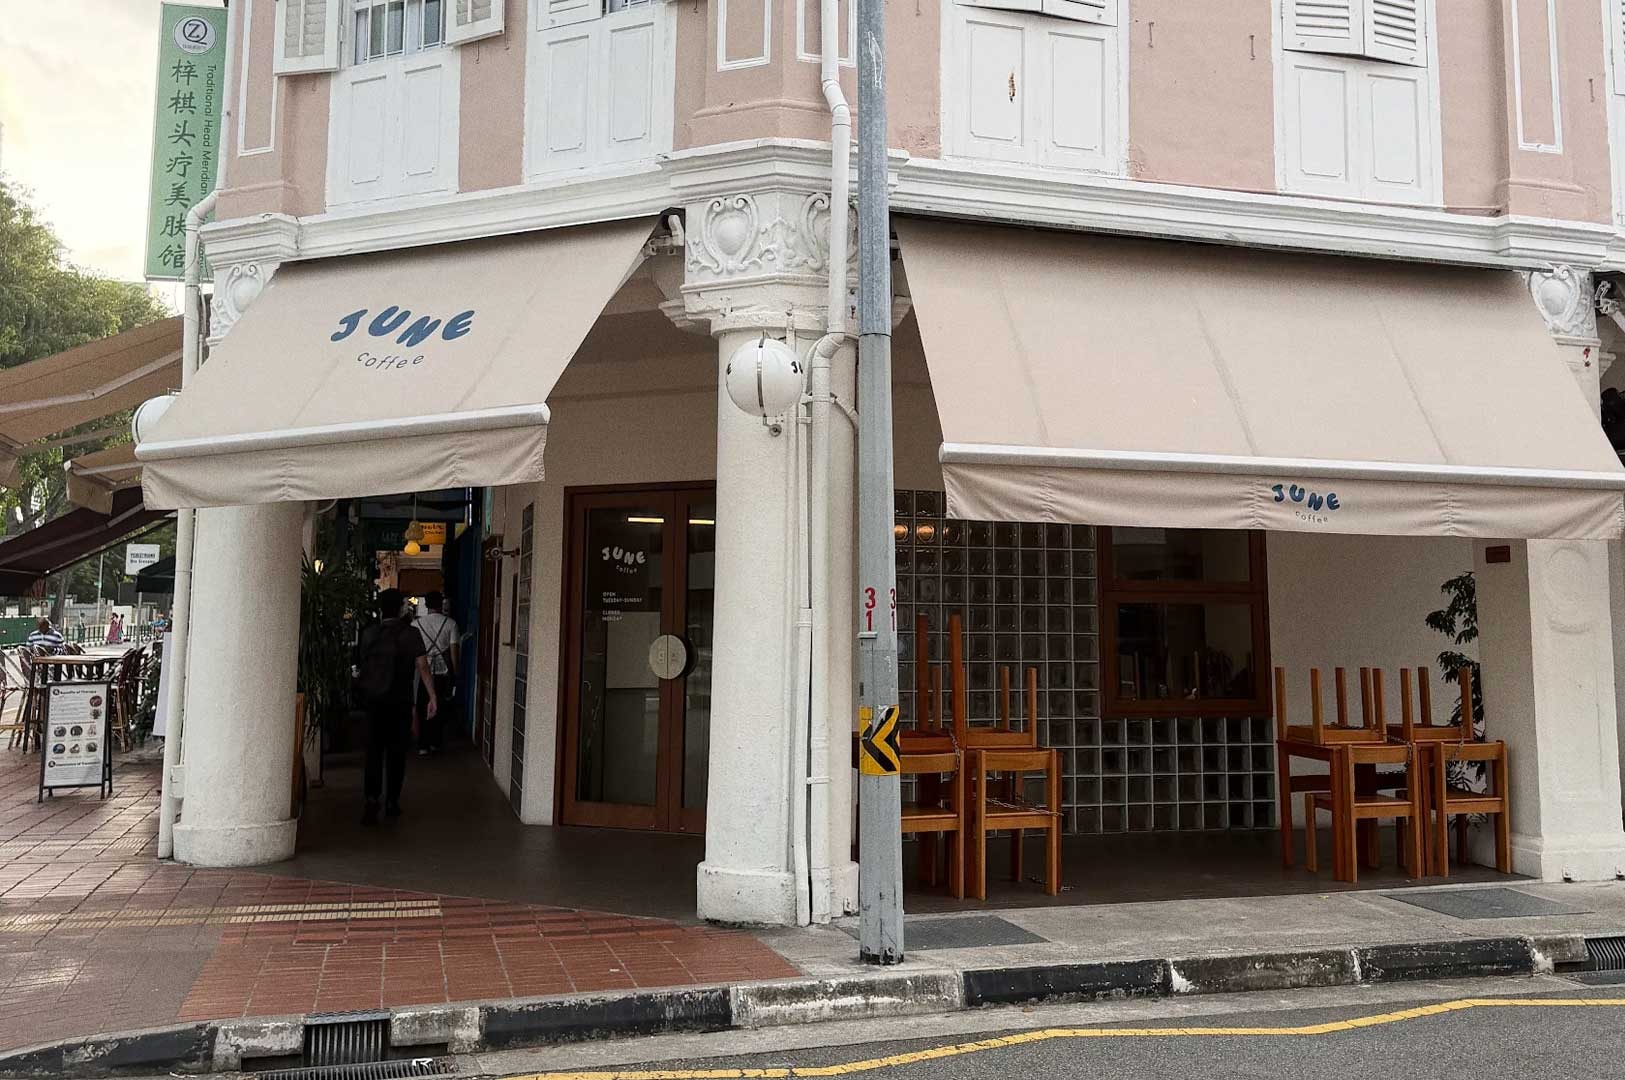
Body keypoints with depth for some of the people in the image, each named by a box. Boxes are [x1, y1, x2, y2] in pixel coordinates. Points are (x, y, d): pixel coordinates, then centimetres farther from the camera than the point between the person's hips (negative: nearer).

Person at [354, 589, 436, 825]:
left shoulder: (368, 634, 2)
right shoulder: (409, 634, -6)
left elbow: (360, 666, 9)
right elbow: (422, 666, -13)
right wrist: (432, 697, -11)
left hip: (373, 701, 2)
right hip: (400, 702, -1)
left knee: (374, 752, 3)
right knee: (397, 753, 9)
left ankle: (372, 798, -14)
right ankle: (392, 801, 15)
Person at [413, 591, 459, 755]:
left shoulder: (418, 623, -1)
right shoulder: (450, 623, -4)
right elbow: (453, 649, -4)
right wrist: (455, 673, 4)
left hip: (424, 672, 0)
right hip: (444, 672, 0)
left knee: (423, 709, 6)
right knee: (440, 709, 11)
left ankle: (423, 746, 2)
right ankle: (436, 743, 17)